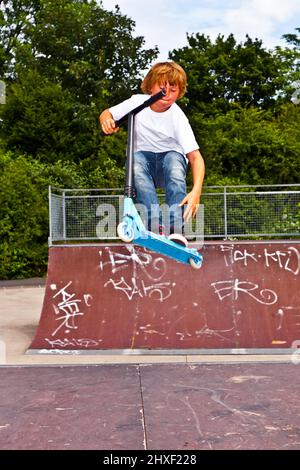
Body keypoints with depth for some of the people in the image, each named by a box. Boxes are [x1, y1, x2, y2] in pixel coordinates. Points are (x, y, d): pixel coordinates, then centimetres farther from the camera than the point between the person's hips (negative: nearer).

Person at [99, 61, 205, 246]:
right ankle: (156, 226, -44)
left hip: (170, 157, -2)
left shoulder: (178, 118, -19)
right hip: (144, 157, 2)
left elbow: (196, 157, -26)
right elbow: (106, 113, 5)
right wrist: (106, 120, -22)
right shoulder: (138, 102, -9)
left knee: (174, 159, -37)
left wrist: (196, 191, -43)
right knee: (136, 161, -33)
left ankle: (176, 228, -43)